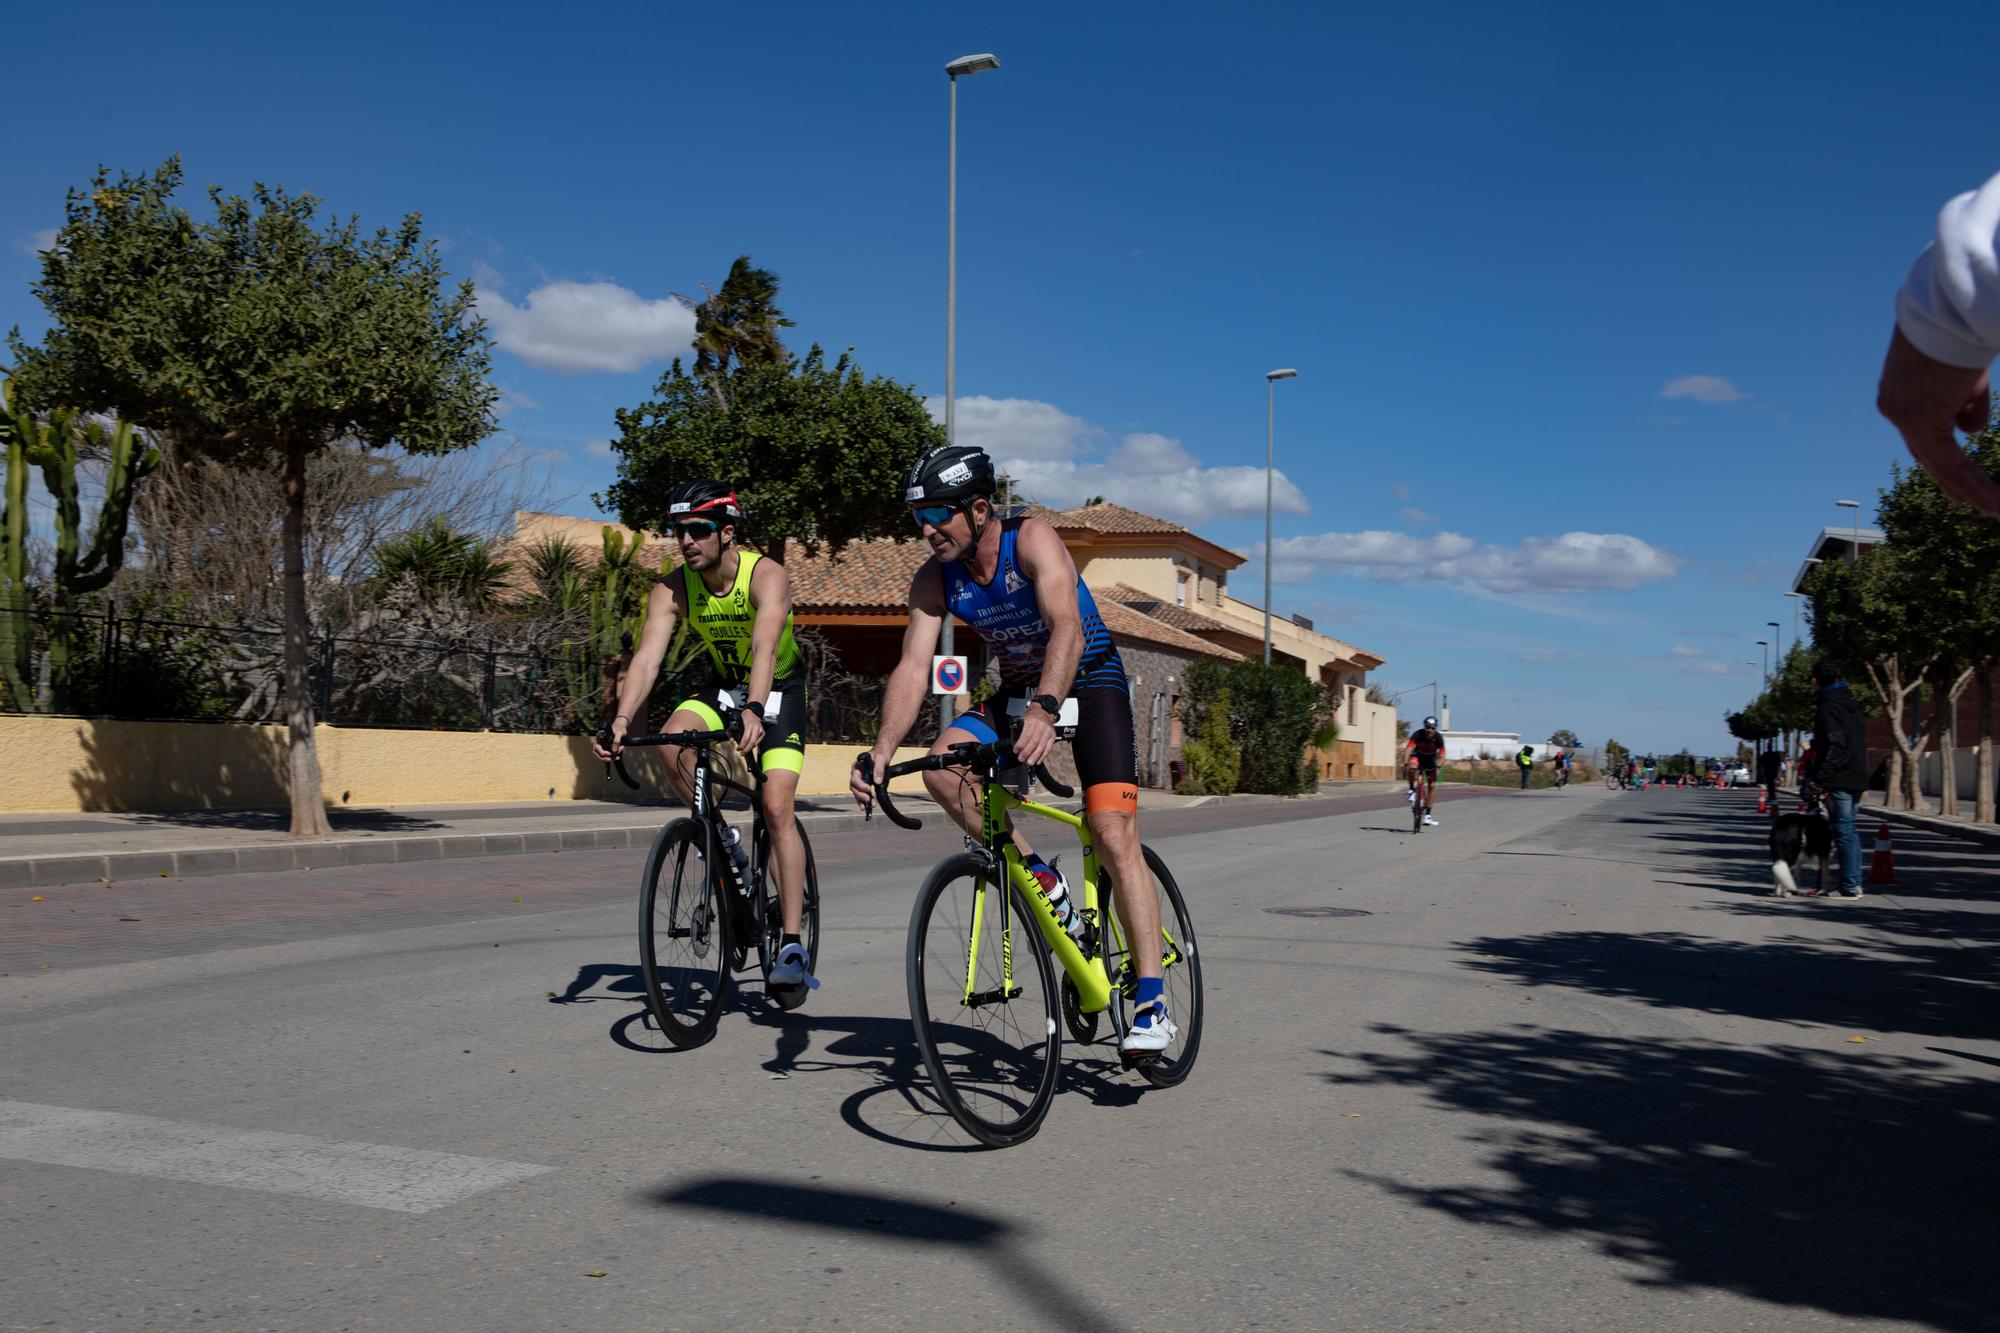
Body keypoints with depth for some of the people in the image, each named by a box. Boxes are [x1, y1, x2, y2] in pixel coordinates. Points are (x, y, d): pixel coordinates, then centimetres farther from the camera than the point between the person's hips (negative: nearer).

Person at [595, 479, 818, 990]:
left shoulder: (766, 575, -28)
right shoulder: (672, 590, -16)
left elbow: (764, 649, -44)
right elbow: (647, 657, -28)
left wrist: (753, 710, -61)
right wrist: (622, 720, -45)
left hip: (779, 689, -4)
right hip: (723, 685, 4)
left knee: (777, 809, -17)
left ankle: (792, 946, -15)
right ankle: (721, 841, -2)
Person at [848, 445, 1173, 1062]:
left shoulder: (1032, 540, -26)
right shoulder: (934, 578, -10)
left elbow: (1067, 630, -40)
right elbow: (912, 669, -17)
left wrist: (1044, 710, -57)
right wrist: (881, 751, -32)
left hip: (1090, 682, -5)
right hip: (1017, 690, 5)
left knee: (1114, 833, -19)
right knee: (942, 765, -24)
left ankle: (1152, 1002, -15)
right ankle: (1041, 880, -7)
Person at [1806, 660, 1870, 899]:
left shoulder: (1828, 707, -12)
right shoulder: (1851, 704, 17)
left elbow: (1835, 745, -20)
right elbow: (1861, 741, 20)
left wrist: (1821, 777, -19)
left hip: (1839, 780, -9)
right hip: (1857, 778, 9)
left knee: (1844, 830, -7)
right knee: (1849, 829, 14)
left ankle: (1849, 886, -6)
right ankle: (1854, 882, 17)